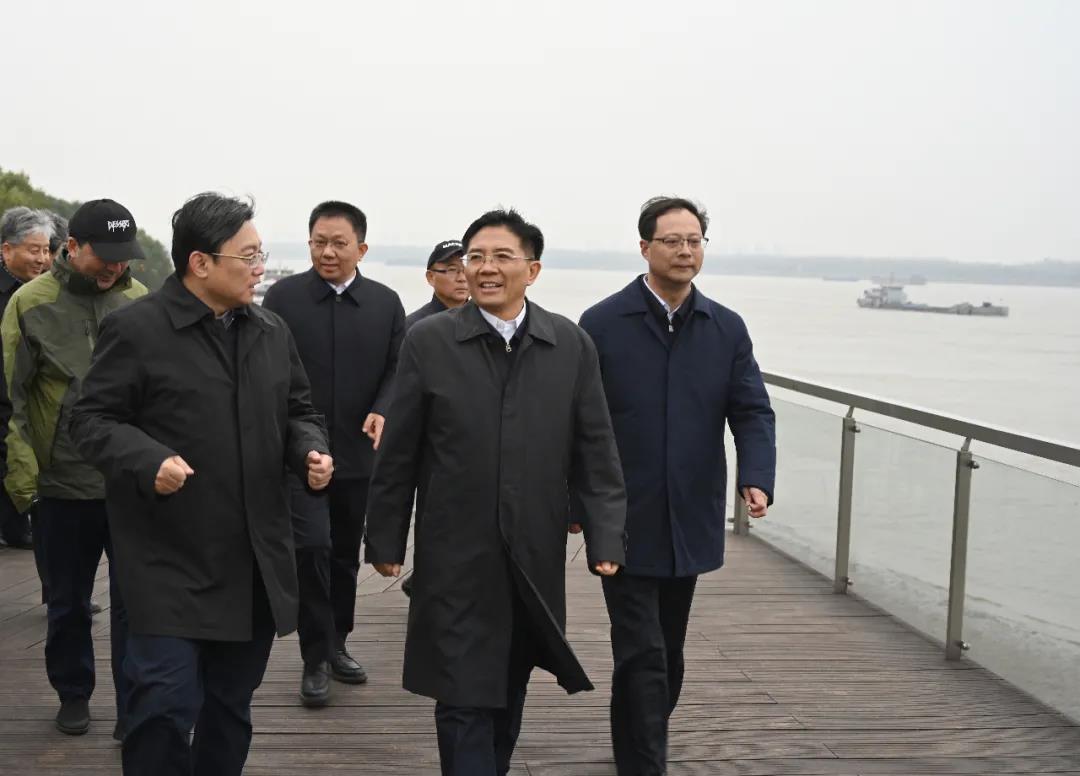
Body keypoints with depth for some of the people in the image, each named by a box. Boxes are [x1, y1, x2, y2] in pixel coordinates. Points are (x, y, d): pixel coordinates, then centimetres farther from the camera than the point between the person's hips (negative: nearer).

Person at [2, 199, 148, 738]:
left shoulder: (141, 301, 1)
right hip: (63, 485, -1)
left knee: (134, 602, 3)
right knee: (68, 602, 15)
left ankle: (135, 709, 15)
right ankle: (73, 695, 34)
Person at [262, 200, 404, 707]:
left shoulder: (386, 303, 4)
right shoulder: (283, 296, -3)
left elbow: (397, 370, 5)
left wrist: (382, 410, -14)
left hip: (357, 453, 4)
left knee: (346, 553, 15)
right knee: (312, 548, -11)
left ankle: (336, 645, 32)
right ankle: (315, 660, 3)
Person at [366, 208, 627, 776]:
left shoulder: (572, 346, 1)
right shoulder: (428, 342, -4)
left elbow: (595, 452, 2)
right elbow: (397, 455, 0)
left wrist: (605, 538, -5)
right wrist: (384, 541, 2)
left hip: (536, 560, 3)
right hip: (455, 559, -2)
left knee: (510, 693, 17)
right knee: (464, 700, -1)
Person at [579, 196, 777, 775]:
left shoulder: (727, 329, 5)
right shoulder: (601, 325, -5)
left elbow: (752, 412, 0)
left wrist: (756, 479, -17)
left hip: (691, 524, 4)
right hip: (626, 523, -4)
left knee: (668, 655, 17)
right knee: (643, 656, -6)